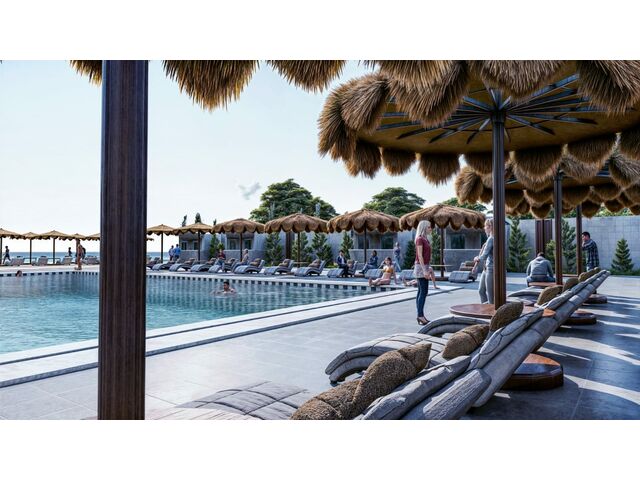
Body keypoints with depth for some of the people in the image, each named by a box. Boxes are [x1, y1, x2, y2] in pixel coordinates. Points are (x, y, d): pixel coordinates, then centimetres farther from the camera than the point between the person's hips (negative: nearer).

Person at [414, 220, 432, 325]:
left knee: (421, 292, 9)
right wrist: (425, 270, -22)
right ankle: (421, 315, -8)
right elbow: (420, 256, -18)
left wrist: (428, 268, 18)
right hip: (421, 267, -9)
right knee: (423, 292, -10)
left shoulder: (425, 239, 15)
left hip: (424, 267, 9)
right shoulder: (420, 239, -13)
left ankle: (420, 315, 12)